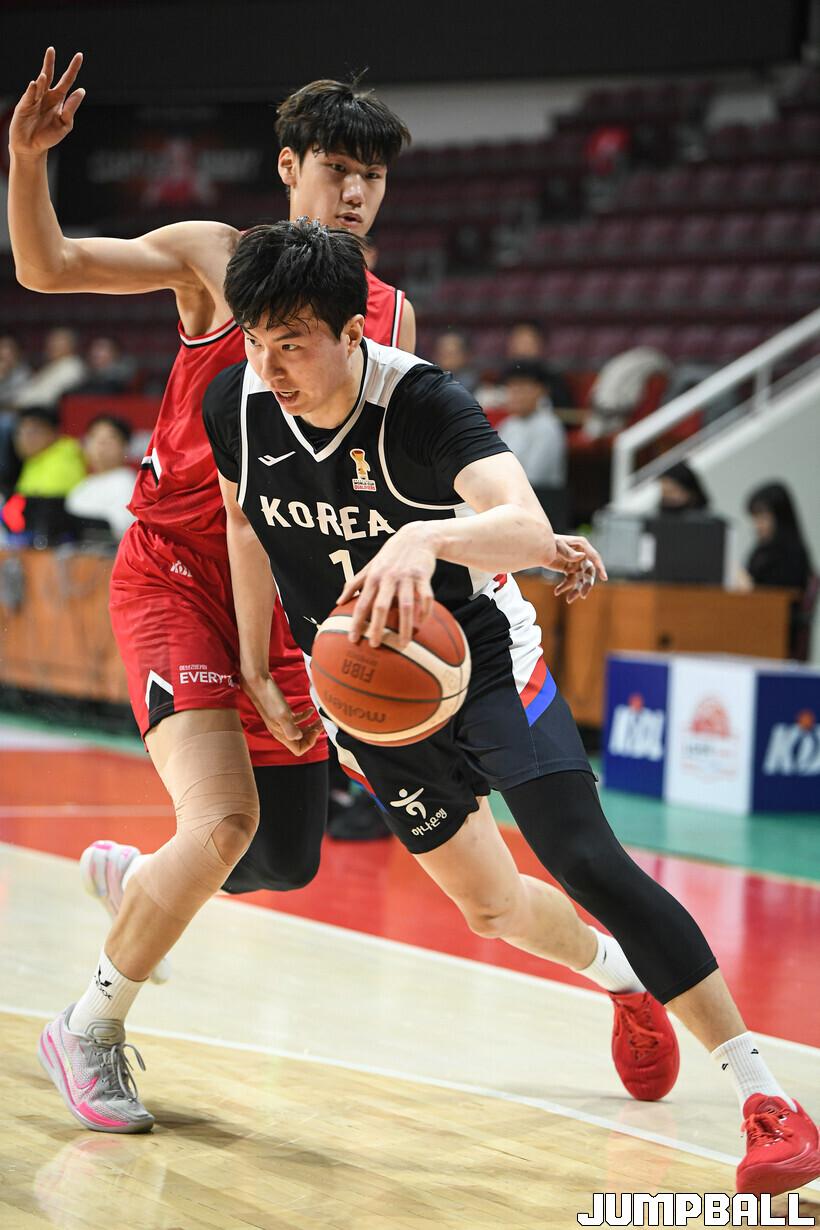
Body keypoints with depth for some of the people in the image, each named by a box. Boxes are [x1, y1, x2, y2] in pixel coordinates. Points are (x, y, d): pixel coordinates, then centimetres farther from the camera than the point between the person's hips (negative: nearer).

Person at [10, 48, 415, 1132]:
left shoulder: (389, 315, 9)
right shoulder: (219, 258, -3)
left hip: (284, 598, 6)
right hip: (174, 571, -5)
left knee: (286, 864, 9)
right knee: (224, 821, -23)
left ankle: (129, 876, 42)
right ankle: (92, 1031, -2)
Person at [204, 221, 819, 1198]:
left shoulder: (423, 404, -29)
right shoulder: (235, 405, -14)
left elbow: (531, 529, -45)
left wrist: (428, 538, -65)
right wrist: (256, 668, 11)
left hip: (480, 654, -5)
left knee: (585, 862, -20)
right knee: (491, 906, 11)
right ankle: (625, 979, 43)